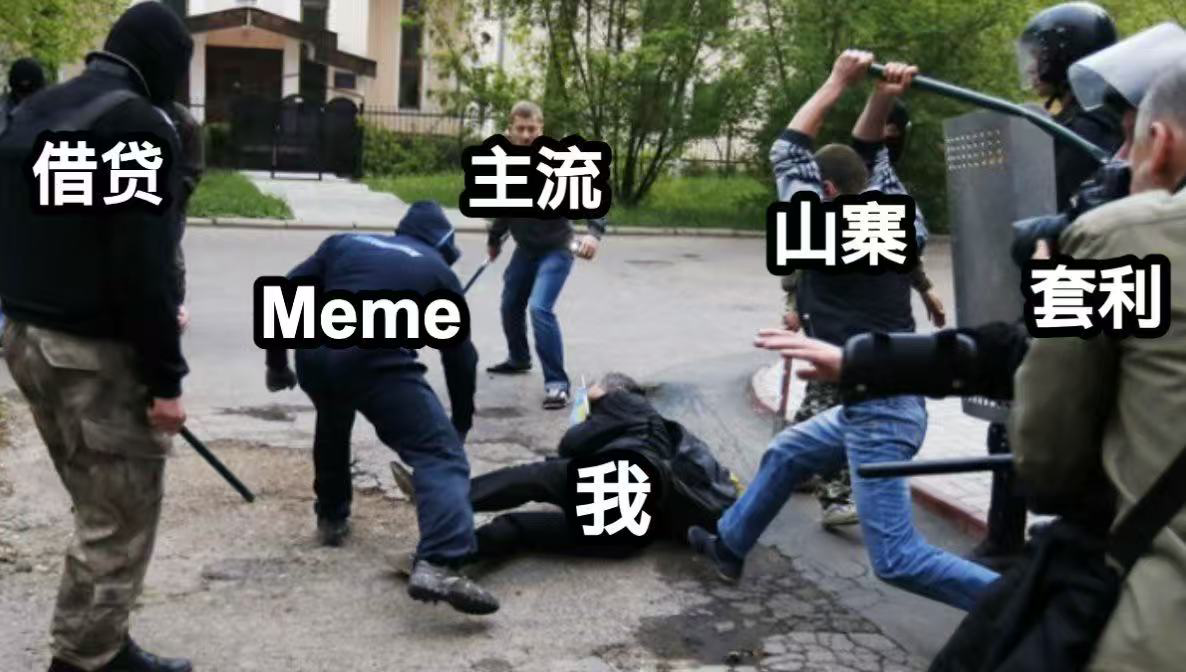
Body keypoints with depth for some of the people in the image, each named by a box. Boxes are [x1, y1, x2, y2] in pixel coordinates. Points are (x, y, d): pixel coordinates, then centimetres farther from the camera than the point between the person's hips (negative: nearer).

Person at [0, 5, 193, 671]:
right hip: (97, 351, -9)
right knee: (122, 519, 1)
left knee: (100, 508, 18)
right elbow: (144, 263, -20)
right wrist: (165, 377, -16)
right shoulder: (139, 124, -14)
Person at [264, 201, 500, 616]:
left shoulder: (344, 243, 30)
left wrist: (276, 360, 36)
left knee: (332, 424, 37)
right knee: (441, 456, -5)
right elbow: (460, 354, 24)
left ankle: (331, 518, 47)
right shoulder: (439, 270, 23)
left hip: (315, 355, 5)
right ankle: (437, 566, -26)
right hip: (378, 361, -4)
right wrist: (462, 422, 36)